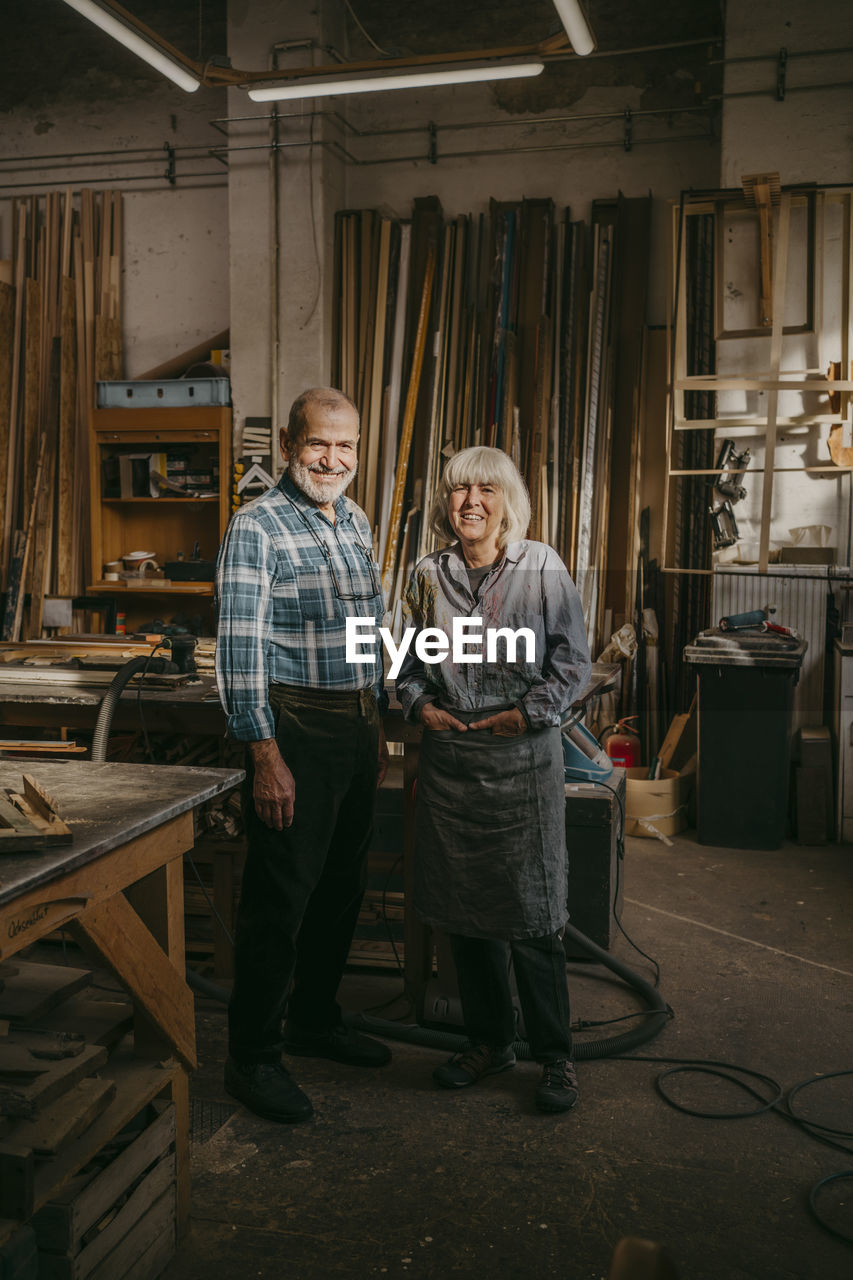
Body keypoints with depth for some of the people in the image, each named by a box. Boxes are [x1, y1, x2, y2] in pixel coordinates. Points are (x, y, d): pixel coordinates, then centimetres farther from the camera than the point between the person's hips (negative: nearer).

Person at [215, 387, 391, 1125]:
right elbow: (240, 649, -17)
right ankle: (252, 1058, 14)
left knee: (342, 887, 17)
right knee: (280, 898, -1)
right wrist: (265, 756, -21)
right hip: (297, 727, -8)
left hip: (356, 725, 8)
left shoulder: (357, 523, 12)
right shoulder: (258, 527, -12)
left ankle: (315, 1020, 35)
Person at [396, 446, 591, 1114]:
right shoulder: (429, 575, 6)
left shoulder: (542, 568, -4)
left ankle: (555, 1054, 18)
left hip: (523, 755, -4)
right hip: (450, 756, 4)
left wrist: (528, 713, -11)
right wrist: (420, 704, 1)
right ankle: (490, 1040, 28)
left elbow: (573, 659, -3)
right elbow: (411, 656, 17)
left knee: (531, 914, 1)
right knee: (464, 907, 11)